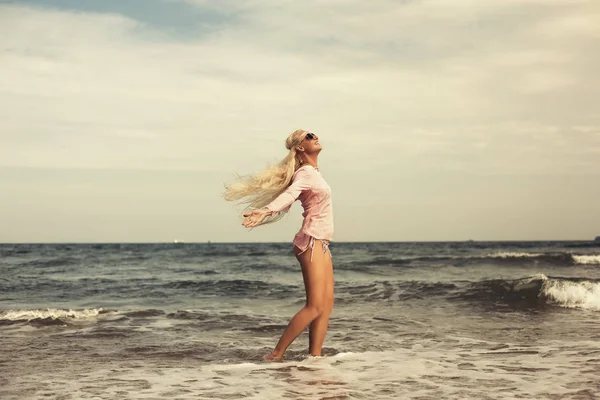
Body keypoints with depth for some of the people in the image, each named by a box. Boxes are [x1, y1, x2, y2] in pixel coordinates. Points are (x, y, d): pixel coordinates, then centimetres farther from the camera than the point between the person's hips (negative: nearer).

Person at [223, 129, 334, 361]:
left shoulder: (313, 171, 15)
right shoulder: (305, 173, -13)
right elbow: (289, 194, -33)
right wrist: (266, 210, -49)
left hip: (321, 244, 9)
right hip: (311, 243, -9)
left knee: (327, 305, 2)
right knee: (315, 306, -13)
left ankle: (314, 356, 1)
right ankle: (276, 355, -8)